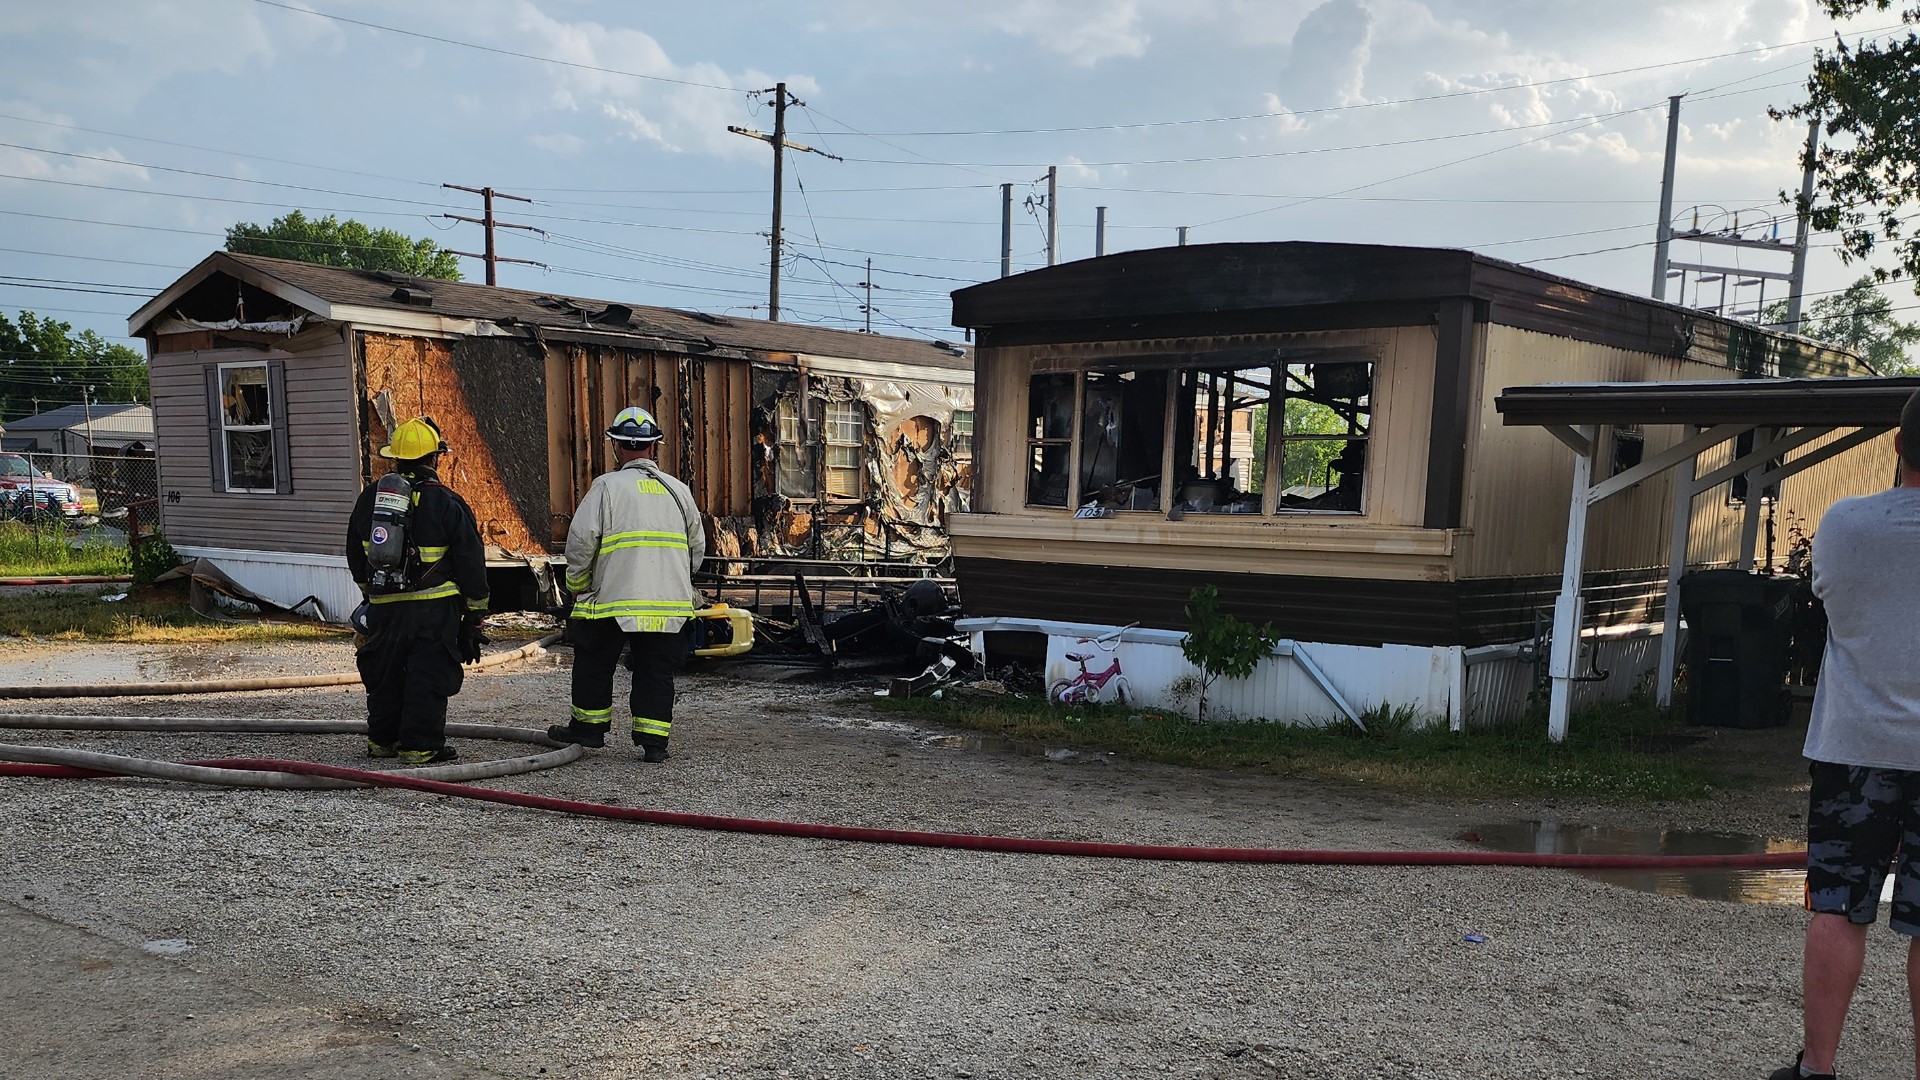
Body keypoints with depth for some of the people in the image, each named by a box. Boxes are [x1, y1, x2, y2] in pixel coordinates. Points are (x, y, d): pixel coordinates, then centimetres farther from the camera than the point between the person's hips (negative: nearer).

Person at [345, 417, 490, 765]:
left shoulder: (370, 498, 6)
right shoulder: (448, 504, -9)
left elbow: (355, 557, 17)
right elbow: (471, 565, -6)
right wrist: (474, 615, 3)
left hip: (384, 607, 5)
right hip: (435, 608, -5)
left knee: (384, 674, 18)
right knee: (429, 677, 2)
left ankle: (382, 739, 29)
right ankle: (420, 746, 3)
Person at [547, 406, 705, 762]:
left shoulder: (607, 486, -3)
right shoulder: (679, 490, 10)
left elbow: (581, 541, -7)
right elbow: (698, 547, 17)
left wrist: (577, 585, 8)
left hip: (614, 598, -3)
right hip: (670, 601, 3)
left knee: (594, 664, 15)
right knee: (657, 672, 8)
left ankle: (589, 726, 25)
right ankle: (653, 740, 6)